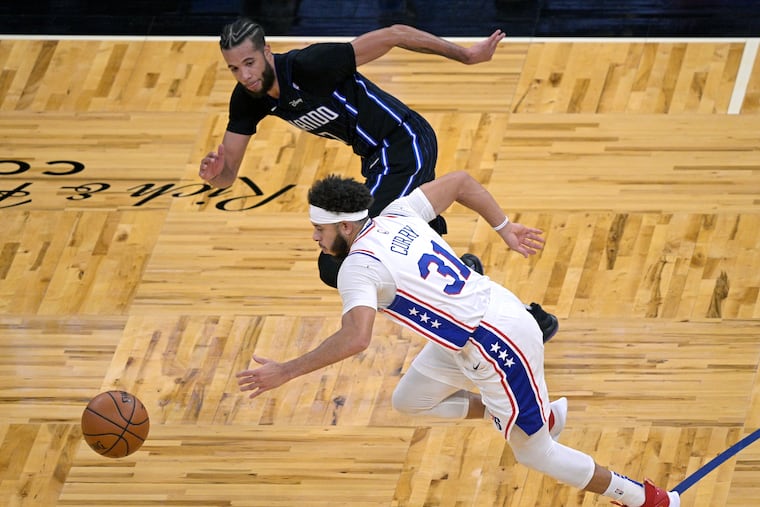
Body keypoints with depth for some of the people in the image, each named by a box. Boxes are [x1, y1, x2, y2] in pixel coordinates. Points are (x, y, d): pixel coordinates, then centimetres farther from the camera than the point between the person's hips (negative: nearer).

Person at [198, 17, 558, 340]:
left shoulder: (310, 65, -26)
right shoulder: (248, 100, -4)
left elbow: (393, 35, -20)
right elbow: (228, 174, 1)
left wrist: (466, 55, -13)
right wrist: (213, 172, -25)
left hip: (406, 146, -9)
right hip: (381, 155, 9)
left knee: (338, 267, -18)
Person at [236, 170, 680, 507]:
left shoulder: (357, 266, -21)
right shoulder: (396, 216, 4)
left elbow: (356, 338, -36)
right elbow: (459, 181, 13)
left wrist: (285, 371, -28)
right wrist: (505, 228, 15)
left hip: (500, 347, -9)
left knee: (534, 452, 9)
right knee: (409, 401, 21)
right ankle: (544, 414, 28)